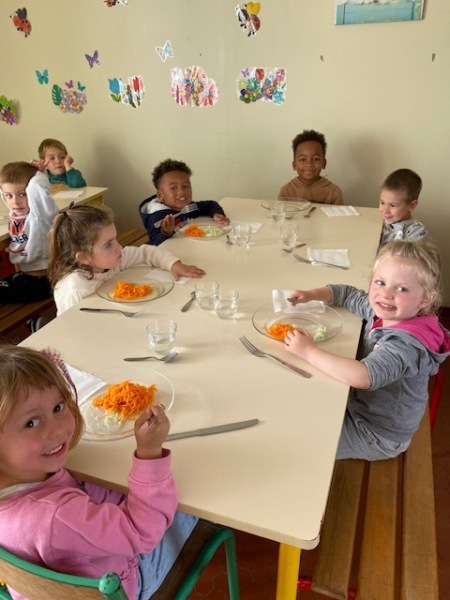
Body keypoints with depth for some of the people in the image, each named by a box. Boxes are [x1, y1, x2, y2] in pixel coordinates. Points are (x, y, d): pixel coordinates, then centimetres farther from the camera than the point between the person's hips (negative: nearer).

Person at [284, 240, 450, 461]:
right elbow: (349, 294, 9)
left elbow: (363, 376, -49)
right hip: (360, 405, 8)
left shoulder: (406, 344, -35)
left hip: (377, 435, -7)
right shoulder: (382, 312, -9)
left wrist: (309, 351, -41)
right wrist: (311, 295, -6)